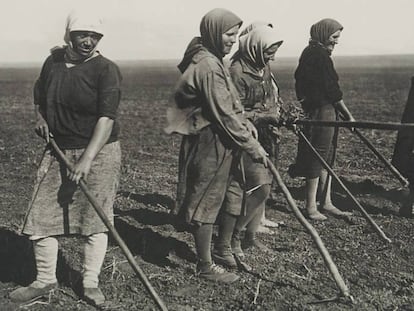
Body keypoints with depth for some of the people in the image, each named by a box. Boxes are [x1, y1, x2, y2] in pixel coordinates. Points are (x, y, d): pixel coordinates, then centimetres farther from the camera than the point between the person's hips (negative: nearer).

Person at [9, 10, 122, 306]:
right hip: (58, 149, 5)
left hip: (99, 151, -4)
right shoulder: (53, 60, 5)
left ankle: (91, 282, 15)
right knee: (42, 214, 3)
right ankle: (45, 279, 19)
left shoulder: (106, 69, -11)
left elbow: (106, 118, -21)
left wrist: (87, 159, -29)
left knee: (95, 216, 1)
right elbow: (40, 95, 26)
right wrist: (40, 117, 5)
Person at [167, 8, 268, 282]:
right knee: (206, 203, 1)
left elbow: (229, 105, 17)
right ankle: (206, 267, 14)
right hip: (210, 144, -10)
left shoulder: (213, 61, 13)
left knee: (228, 197, 18)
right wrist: (252, 145, -16)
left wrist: (246, 124, 1)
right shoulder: (208, 66, -20)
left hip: (220, 144, 10)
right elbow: (224, 115, -22)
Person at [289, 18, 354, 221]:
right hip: (322, 111, -10)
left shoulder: (310, 53, 15)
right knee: (319, 157, -4)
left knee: (327, 157, 14)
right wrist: (347, 115, -10)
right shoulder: (319, 55, -15)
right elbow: (331, 89, -17)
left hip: (314, 111, 10)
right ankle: (311, 207, 4)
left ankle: (326, 202, 22)